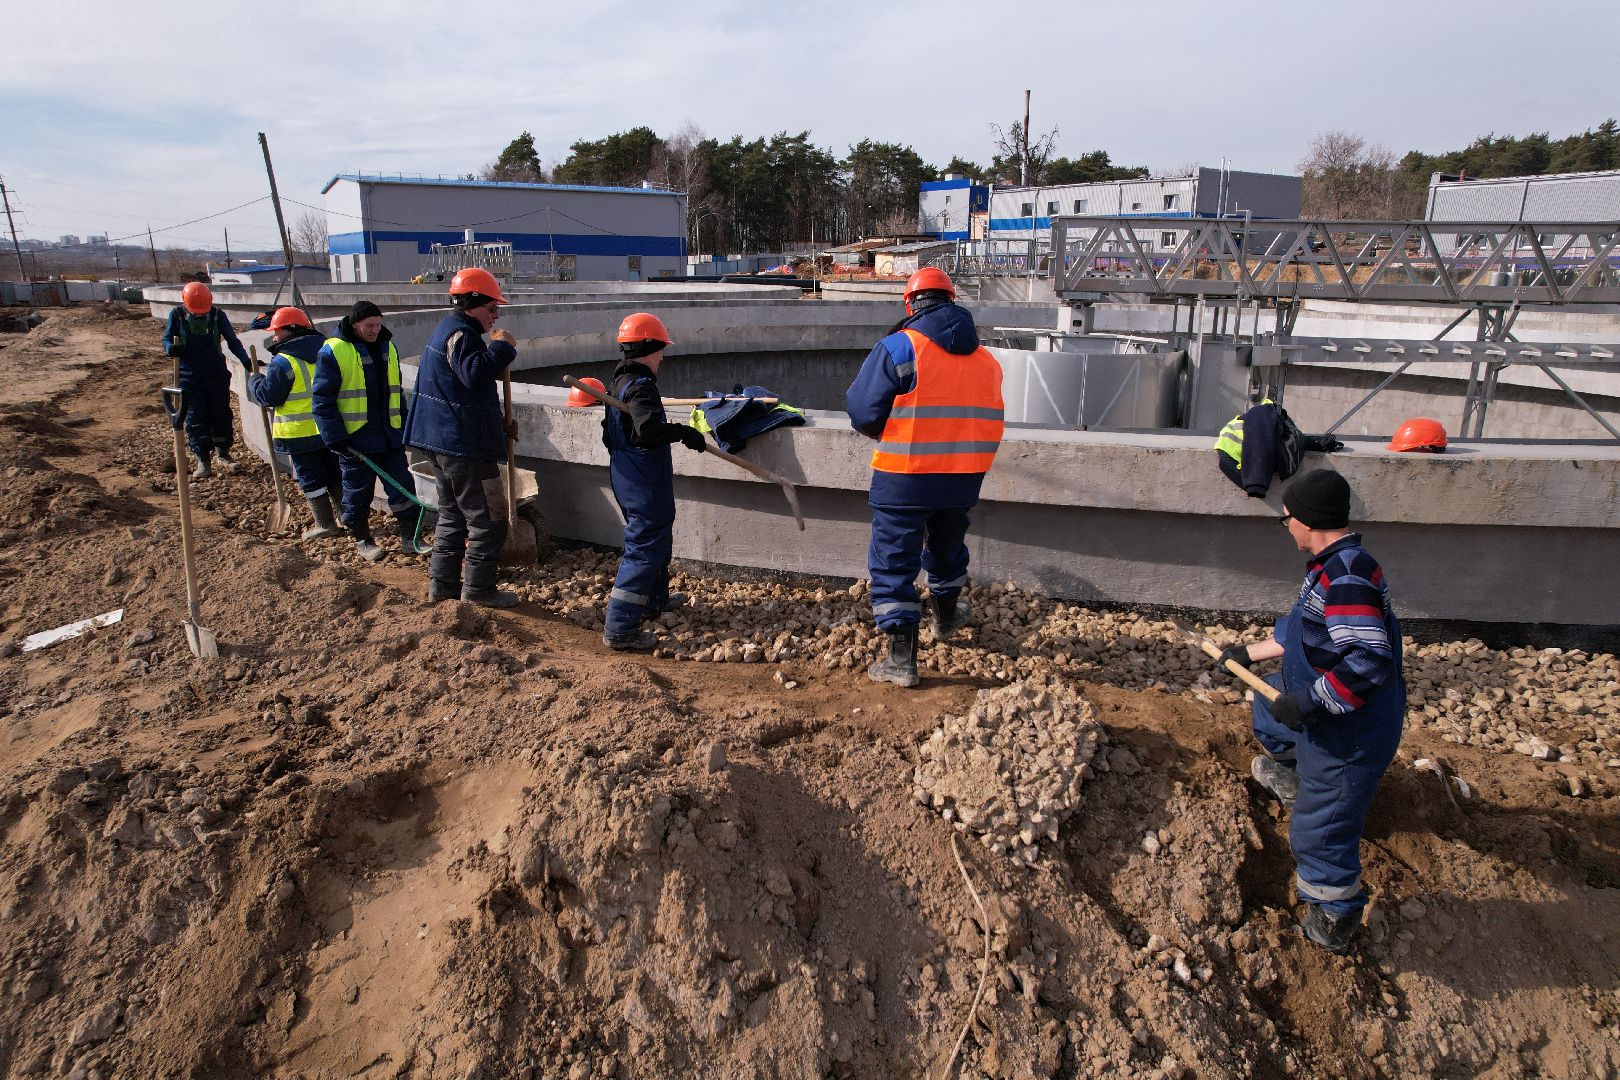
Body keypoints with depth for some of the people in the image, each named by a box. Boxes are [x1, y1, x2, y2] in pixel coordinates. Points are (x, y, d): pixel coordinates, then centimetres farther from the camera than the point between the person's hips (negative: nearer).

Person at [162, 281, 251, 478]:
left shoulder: (217, 315, -4)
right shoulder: (177, 315, -5)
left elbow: (232, 341, -1)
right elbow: (166, 339, 2)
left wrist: (246, 360, -15)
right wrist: (171, 348, -22)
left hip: (217, 375, 1)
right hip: (190, 376, -1)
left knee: (221, 415, 8)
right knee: (195, 419, 0)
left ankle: (223, 455, 23)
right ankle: (203, 461, 7)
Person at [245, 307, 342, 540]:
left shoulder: (283, 362, -15)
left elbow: (268, 396, -11)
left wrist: (255, 380, 8)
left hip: (301, 433, -6)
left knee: (310, 478, 4)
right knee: (334, 475, 17)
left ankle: (325, 525, 6)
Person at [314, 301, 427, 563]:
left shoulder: (387, 348, 9)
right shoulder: (333, 351, -10)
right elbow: (323, 400, -11)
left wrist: (404, 428, 17)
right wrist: (336, 438, -15)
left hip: (390, 437, 5)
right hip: (355, 438, -5)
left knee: (403, 487, 4)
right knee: (358, 492, 8)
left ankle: (411, 538, 13)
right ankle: (362, 541, 23)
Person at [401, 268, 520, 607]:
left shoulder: (448, 329, 19)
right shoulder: (460, 333, -15)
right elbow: (475, 373, -35)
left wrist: (498, 425, 24)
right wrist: (501, 346, -21)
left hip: (441, 439, 11)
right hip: (464, 444, -11)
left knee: (453, 514, 19)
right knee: (488, 518, -2)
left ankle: (442, 583, 24)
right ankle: (478, 588, 4)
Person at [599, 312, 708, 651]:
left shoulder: (618, 381, 10)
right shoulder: (641, 387, -21)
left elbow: (610, 432, 18)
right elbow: (648, 429, -37)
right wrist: (684, 432, -26)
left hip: (625, 479, 11)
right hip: (645, 485, -11)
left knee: (657, 537, 26)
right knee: (645, 547, -5)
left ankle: (655, 599, 44)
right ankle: (620, 628, -3)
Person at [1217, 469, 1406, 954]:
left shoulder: (1347, 577, -29)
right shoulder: (1332, 568, 5)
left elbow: (1369, 662, -36)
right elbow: (1301, 632, 19)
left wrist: (1308, 703, -29)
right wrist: (1249, 652, 27)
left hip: (1347, 731, -11)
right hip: (1323, 709, 11)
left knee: (1320, 828, 0)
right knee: (1268, 703, 36)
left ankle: (1336, 920, 20)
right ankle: (1290, 777, 60)